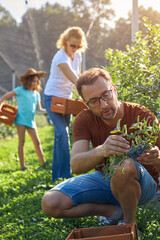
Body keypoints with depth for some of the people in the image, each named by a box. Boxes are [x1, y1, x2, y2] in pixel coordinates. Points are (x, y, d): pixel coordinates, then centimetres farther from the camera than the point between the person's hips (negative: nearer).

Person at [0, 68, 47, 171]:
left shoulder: (36, 94, 15)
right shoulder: (20, 90, 1)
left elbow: (39, 108, 9)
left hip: (31, 121, 5)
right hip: (21, 119, -4)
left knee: (37, 142, 1)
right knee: (22, 141, -3)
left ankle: (43, 163, 2)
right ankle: (22, 165, 1)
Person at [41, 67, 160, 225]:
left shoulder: (144, 116, -20)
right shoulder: (85, 119, -12)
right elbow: (75, 166, -27)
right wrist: (101, 151, -50)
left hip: (143, 183, -3)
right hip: (104, 178, 4)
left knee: (126, 167, -41)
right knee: (50, 203, -18)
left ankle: (129, 221, -12)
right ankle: (114, 211, -3)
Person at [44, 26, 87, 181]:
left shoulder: (77, 55, 1)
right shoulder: (61, 58, -23)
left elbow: (77, 78, 9)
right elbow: (75, 80, -31)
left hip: (67, 98, 7)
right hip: (53, 98, -7)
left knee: (61, 134, 9)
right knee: (62, 133, -18)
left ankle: (57, 173, 19)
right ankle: (63, 174, -14)